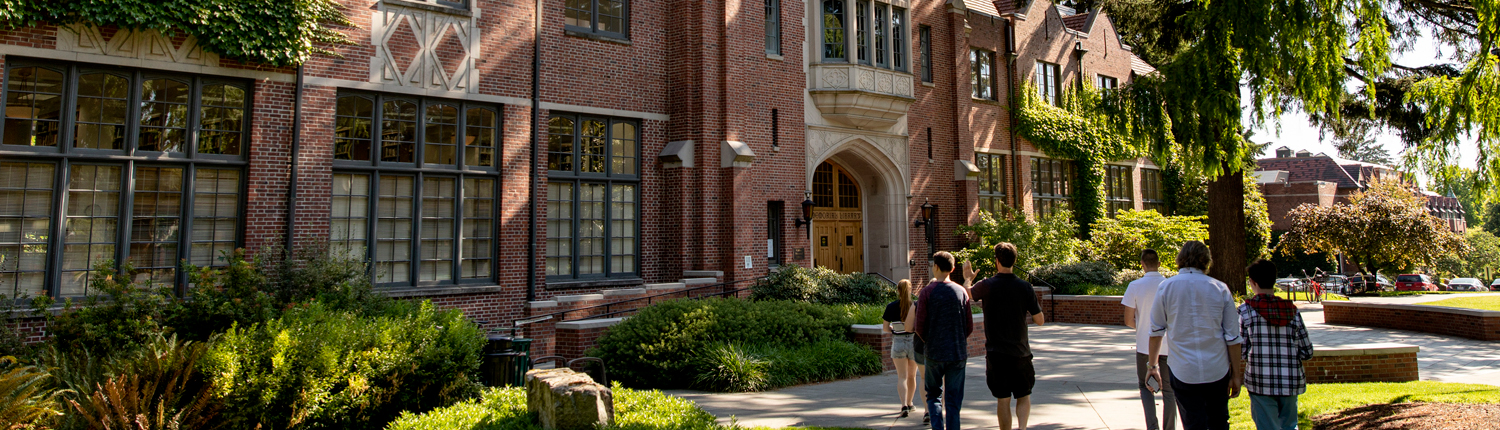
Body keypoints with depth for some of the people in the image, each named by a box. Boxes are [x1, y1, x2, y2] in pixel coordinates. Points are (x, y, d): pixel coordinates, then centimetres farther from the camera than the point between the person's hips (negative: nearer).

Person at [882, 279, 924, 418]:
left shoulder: (891, 307, -5)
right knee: (911, 376, 17)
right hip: (913, 342, 1)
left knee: (902, 377, 1)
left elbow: (885, 328, 1)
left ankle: (904, 406, -14)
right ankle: (909, 404, 31)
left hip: (898, 343, -1)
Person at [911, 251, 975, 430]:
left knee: (933, 395, 14)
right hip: (958, 353, 2)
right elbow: (970, 326, 2)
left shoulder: (927, 292, -7)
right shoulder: (962, 291, 0)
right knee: (953, 400, 8)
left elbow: (919, 326, -7)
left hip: (934, 353, -2)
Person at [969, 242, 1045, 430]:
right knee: (1024, 397, 14)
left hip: (996, 353, -1)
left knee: (1003, 400, 9)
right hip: (1020, 352, 1)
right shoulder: (1025, 287, -6)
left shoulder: (986, 286, -8)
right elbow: (1040, 320, -2)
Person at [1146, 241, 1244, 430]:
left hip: (1183, 372, -1)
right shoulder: (1221, 289, -2)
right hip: (1217, 371, 2)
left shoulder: (1166, 287, -4)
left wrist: (1153, 365, 12)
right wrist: (1236, 374, 8)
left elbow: (1156, 331, 1)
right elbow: (1233, 337, 0)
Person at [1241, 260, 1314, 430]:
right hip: (1291, 382, 3)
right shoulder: (1292, 310, 1)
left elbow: (1240, 352, -7)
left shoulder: (1245, 310, -8)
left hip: (1261, 382, -3)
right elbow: (1307, 353, 3)